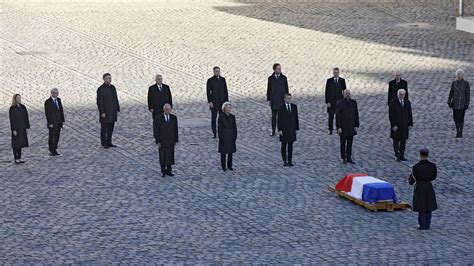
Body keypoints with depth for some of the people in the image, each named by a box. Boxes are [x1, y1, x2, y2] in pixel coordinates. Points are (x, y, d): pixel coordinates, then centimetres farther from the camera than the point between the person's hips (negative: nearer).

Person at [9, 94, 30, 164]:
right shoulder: (12, 108, -10)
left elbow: (26, 118, 10)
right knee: (16, 143, -2)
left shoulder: (23, 107, 7)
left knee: (20, 143, 11)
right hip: (16, 128, -6)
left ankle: (19, 158, 18)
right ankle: (16, 159, 3)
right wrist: (14, 130, -16)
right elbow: (12, 119, -12)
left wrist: (27, 126, 5)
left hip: (22, 128, 6)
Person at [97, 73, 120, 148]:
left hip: (112, 112, 7)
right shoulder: (101, 89, -14)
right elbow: (99, 102, -16)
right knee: (104, 128, 0)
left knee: (111, 127, 10)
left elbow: (115, 99, 13)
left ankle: (109, 142, 18)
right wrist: (102, 112, -19)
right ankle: (104, 144, 7)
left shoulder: (112, 87, 9)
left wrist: (117, 109, 10)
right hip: (105, 112, -7)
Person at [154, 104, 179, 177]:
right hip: (162, 140, -2)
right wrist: (158, 141, -12)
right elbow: (156, 130, -9)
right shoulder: (158, 118, -12)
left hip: (171, 140, 2)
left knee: (170, 156, 6)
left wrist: (176, 140, 2)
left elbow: (175, 129, 2)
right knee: (162, 156, 5)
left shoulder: (174, 118, -4)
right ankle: (163, 171, 17)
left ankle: (168, 170, 16)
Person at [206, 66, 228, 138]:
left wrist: (227, 101, 5)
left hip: (222, 101, 4)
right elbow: (208, 91, -7)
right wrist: (209, 102, -14)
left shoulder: (223, 79, 6)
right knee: (213, 117, -2)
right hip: (214, 101, -4)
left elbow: (225, 90, 9)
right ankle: (214, 134, 5)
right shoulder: (210, 80, -6)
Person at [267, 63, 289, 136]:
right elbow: (268, 90, 4)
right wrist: (269, 100, 3)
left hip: (281, 100, -1)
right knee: (274, 116, 8)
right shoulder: (270, 78, -2)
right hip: (273, 100, 1)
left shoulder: (284, 78, -4)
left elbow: (286, 89, 1)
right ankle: (273, 131, 19)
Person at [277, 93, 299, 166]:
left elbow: (296, 118, 7)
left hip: (291, 129, 3)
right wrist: (279, 130, -11)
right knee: (284, 145, 3)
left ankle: (290, 161, 10)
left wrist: (297, 128, 4)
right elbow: (279, 119, -6)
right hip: (284, 129, -3)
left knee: (290, 145, 6)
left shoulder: (294, 107, 3)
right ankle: (285, 161, 8)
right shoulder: (281, 108, -6)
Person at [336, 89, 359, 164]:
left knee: (350, 143, 8)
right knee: (343, 143, 6)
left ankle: (349, 158, 16)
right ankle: (344, 158, 15)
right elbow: (338, 116, -11)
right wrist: (338, 127, -14)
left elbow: (356, 115, 4)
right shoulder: (339, 103, -10)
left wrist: (356, 126, 0)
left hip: (351, 126, 3)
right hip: (343, 127, -3)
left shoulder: (353, 103, 1)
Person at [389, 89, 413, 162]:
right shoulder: (393, 103, -10)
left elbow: (410, 114, 6)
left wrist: (410, 124, 2)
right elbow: (391, 115, -12)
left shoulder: (407, 102, 2)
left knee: (403, 140, 6)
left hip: (404, 125, 4)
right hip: (396, 125, -4)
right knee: (396, 140, 5)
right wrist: (393, 125, -17)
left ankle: (402, 155, 13)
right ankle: (397, 155, 14)